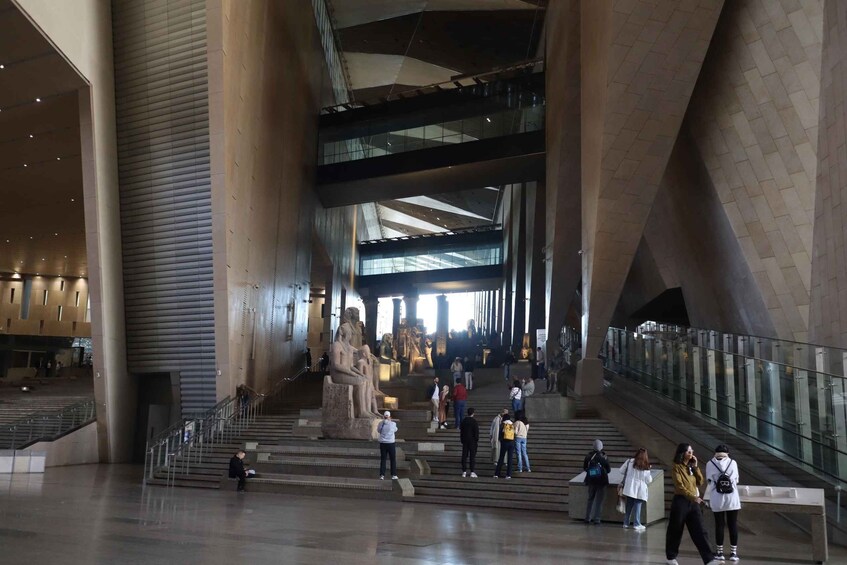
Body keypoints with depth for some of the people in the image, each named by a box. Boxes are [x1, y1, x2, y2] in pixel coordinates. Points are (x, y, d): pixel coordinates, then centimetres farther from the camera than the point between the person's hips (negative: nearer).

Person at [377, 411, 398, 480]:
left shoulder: (380, 424, -5)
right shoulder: (393, 424, -9)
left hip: (382, 443, 2)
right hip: (391, 443, -2)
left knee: (383, 459, 10)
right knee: (393, 460, 10)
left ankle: (382, 475, 8)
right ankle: (393, 475, 10)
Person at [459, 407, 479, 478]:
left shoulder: (463, 420, 6)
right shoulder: (474, 421, -10)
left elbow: (461, 431, 12)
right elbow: (476, 432, -10)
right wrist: (477, 440, -1)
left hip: (465, 440, 4)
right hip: (472, 441, -4)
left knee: (464, 456, 7)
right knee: (472, 456, -3)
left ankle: (464, 472, 7)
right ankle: (472, 472, -6)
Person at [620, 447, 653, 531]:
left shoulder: (630, 461, -4)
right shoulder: (646, 467, -6)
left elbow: (621, 471, 3)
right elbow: (649, 480, 0)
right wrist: (650, 477, 22)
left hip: (630, 488, 2)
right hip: (640, 489, -2)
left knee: (629, 506, 13)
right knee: (638, 506, 3)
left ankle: (626, 523, 19)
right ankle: (637, 524, 0)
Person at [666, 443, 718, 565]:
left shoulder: (692, 466, 12)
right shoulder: (677, 467, -8)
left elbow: (700, 482, 7)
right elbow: (680, 486, -16)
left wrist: (696, 467, 0)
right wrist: (693, 497, -25)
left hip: (693, 502, 5)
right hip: (681, 501, -5)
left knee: (699, 531, -1)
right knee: (675, 531, 5)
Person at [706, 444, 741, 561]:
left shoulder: (710, 464, -3)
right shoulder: (732, 463, -1)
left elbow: (708, 481, 1)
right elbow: (736, 480, 5)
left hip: (717, 499, 0)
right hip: (732, 499, 1)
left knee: (719, 525, 7)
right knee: (733, 525, 8)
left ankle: (720, 552, 13)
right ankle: (733, 553, 13)